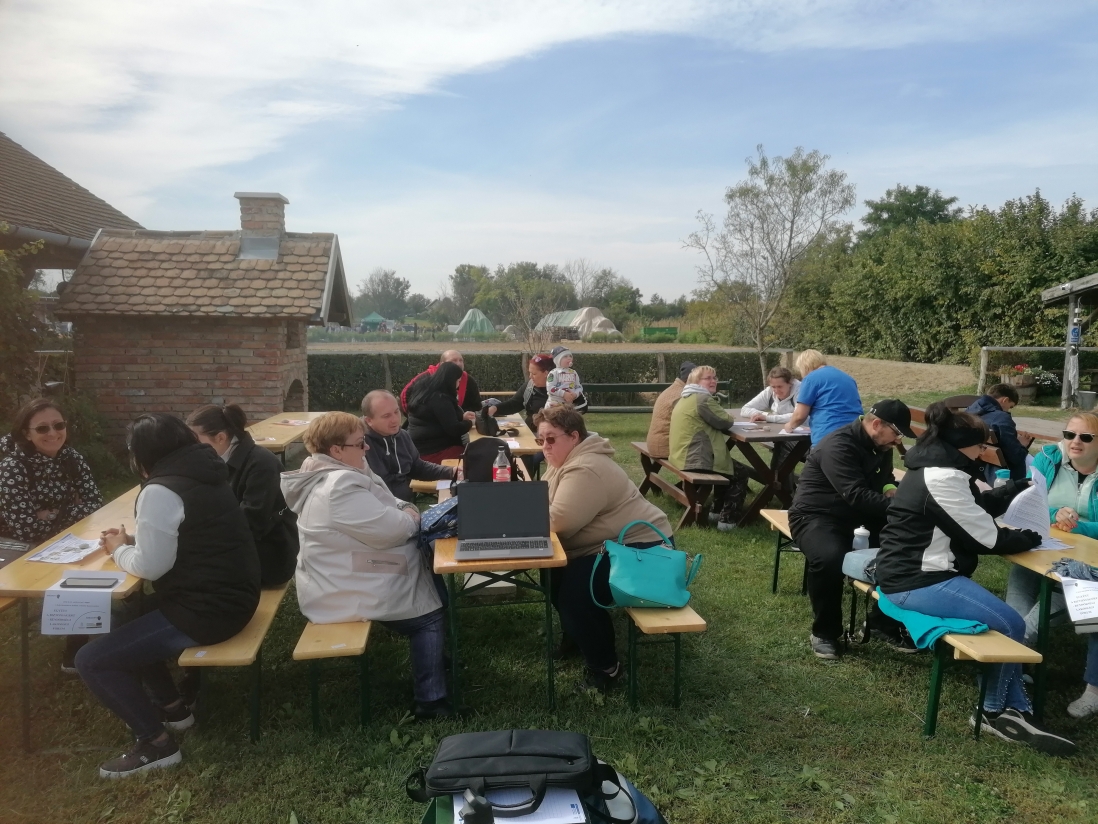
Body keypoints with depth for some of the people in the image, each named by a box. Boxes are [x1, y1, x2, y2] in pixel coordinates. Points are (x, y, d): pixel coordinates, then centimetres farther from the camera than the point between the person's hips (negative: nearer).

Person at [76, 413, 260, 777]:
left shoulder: (160, 491, -18)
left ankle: (155, 744, 9)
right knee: (128, 619, 29)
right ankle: (171, 706, 34)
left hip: (207, 611, -10)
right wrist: (135, 541, 11)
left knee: (91, 660, 1)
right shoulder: (205, 474, 9)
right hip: (233, 595, 10)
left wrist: (119, 550, 3)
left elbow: (149, 567, -16)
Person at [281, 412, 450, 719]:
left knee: (432, 586, 19)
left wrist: (404, 510, -2)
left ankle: (434, 660, 31)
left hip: (344, 577, 10)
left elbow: (382, 509, 17)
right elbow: (389, 529, -28)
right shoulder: (340, 486, -29)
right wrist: (411, 517, -8)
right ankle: (431, 700, 10)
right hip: (346, 592, -10)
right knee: (430, 616, 2)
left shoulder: (332, 474, 7)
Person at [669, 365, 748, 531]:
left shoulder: (687, 398, 17)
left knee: (731, 467, 32)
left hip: (684, 456, 11)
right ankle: (727, 520, 6)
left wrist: (726, 419, 8)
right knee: (740, 474, 8)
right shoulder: (703, 399, -17)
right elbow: (725, 422, -13)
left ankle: (717, 510, 37)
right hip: (696, 461, -11)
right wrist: (730, 418, 8)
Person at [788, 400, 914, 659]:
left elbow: (884, 480, 18)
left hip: (855, 517, 8)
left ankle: (883, 621, 6)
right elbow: (857, 495, -32)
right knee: (830, 558, -38)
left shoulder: (880, 446, 6)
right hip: (816, 515, -8)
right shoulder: (838, 446, -23)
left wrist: (891, 489, -6)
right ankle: (824, 632, -14)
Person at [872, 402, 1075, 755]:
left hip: (912, 573, 11)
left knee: (1003, 621, 8)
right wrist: (1029, 538, 6)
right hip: (917, 582, -11)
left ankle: (1016, 710, 10)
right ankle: (994, 711, 12)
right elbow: (985, 537, -13)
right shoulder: (943, 478, -20)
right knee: (1010, 626, -7)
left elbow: (976, 507, 24)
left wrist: (1017, 490, 18)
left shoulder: (932, 468, 14)